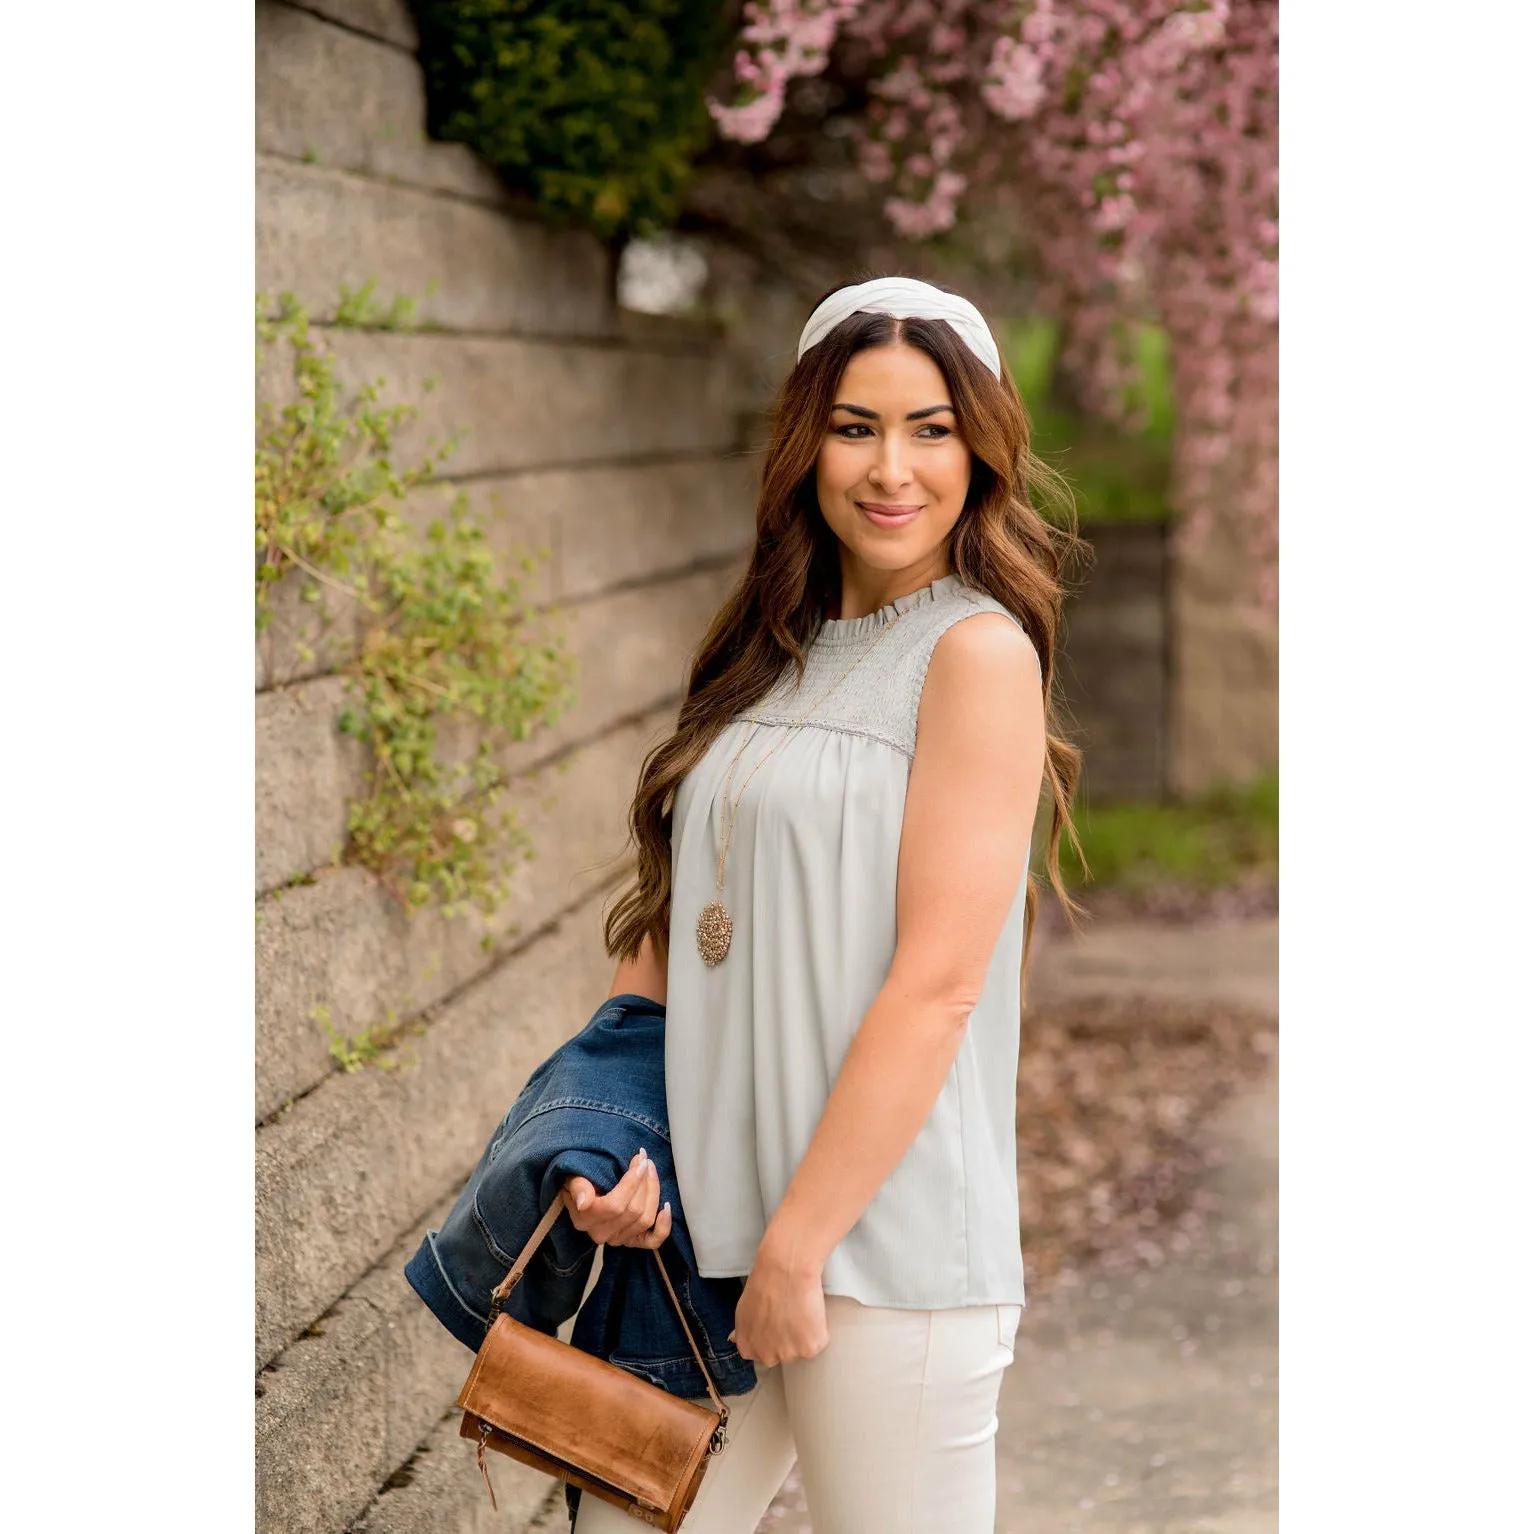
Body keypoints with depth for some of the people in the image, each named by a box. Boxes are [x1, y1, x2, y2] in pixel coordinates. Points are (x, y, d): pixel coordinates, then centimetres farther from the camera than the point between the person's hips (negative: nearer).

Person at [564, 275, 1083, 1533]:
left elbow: (937, 985, -14)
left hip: (885, 1235, -6)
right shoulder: (774, 656, 14)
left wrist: (796, 1245, -14)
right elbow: (673, 911, 13)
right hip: (702, 1222, 6)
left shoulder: (979, 653, -8)